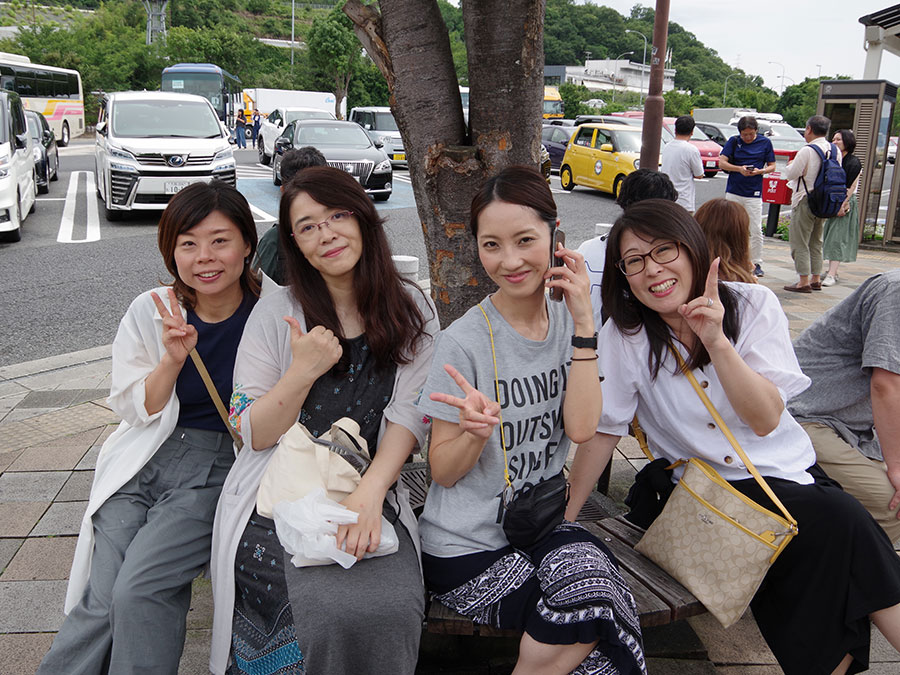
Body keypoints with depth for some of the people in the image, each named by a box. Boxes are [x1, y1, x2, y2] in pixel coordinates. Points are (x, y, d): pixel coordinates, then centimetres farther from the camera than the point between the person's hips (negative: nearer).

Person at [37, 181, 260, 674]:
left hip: (220, 466, -2)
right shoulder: (151, 311, 0)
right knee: (102, 601, -14)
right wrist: (173, 359, -12)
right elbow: (134, 410, 3)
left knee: (139, 589, -21)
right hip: (143, 462, 2)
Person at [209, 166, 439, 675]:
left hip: (372, 496, 1)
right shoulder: (276, 314, 3)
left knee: (391, 609, -26)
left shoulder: (412, 310, 6)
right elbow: (254, 434, 1)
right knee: (330, 613, -26)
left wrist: (370, 491, -18)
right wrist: (304, 370, -16)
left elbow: (408, 417, -1)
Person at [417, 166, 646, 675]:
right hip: (467, 548, -4)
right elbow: (443, 472, -8)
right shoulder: (465, 341, -13)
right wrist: (478, 430, -29)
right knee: (589, 609, -23)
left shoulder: (568, 321, 1)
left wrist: (584, 322, -15)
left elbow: (581, 427, -11)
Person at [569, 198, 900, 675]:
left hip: (788, 473, 2)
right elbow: (601, 432, -3)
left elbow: (764, 420, -12)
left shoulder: (752, 305, -4)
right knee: (841, 520, -24)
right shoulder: (625, 336, -7)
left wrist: (716, 341, -25)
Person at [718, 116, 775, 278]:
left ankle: (756, 263, 6)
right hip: (733, 192, 1)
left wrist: (760, 171, -13)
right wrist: (739, 169, -17)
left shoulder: (765, 143, 4)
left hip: (754, 194, -1)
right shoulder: (733, 141, 4)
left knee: (756, 231, -3)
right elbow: (722, 162, -2)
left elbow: (772, 166, 8)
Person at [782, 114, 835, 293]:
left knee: (800, 242, -2)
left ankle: (804, 281, -3)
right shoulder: (834, 150, 5)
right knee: (816, 242, 17)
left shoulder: (807, 151, -17)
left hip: (805, 201, -7)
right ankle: (816, 279, 22)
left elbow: (790, 174, -14)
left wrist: (790, 164, 5)